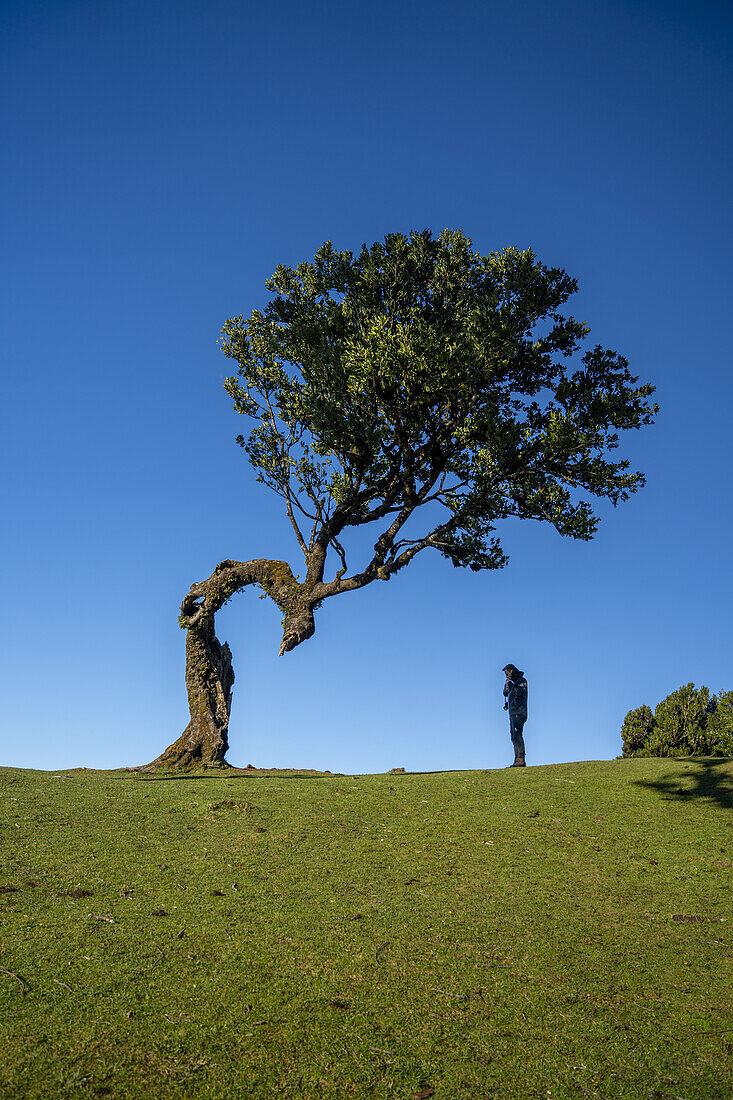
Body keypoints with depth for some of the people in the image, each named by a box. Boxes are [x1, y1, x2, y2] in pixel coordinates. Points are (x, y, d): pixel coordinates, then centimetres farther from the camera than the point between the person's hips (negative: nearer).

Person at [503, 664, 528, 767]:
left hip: (519, 712, -9)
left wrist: (510, 684, -11)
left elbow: (520, 692, -19)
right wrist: (506, 685, 11)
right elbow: (506, 693, 27)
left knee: (517, 735, -19)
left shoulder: (522, 680, -2)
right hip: (513, 713, 9)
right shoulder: (514, 683, 23)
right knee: (514, 737, 4)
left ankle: (521, 759, -25)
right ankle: (517, 760, 2)